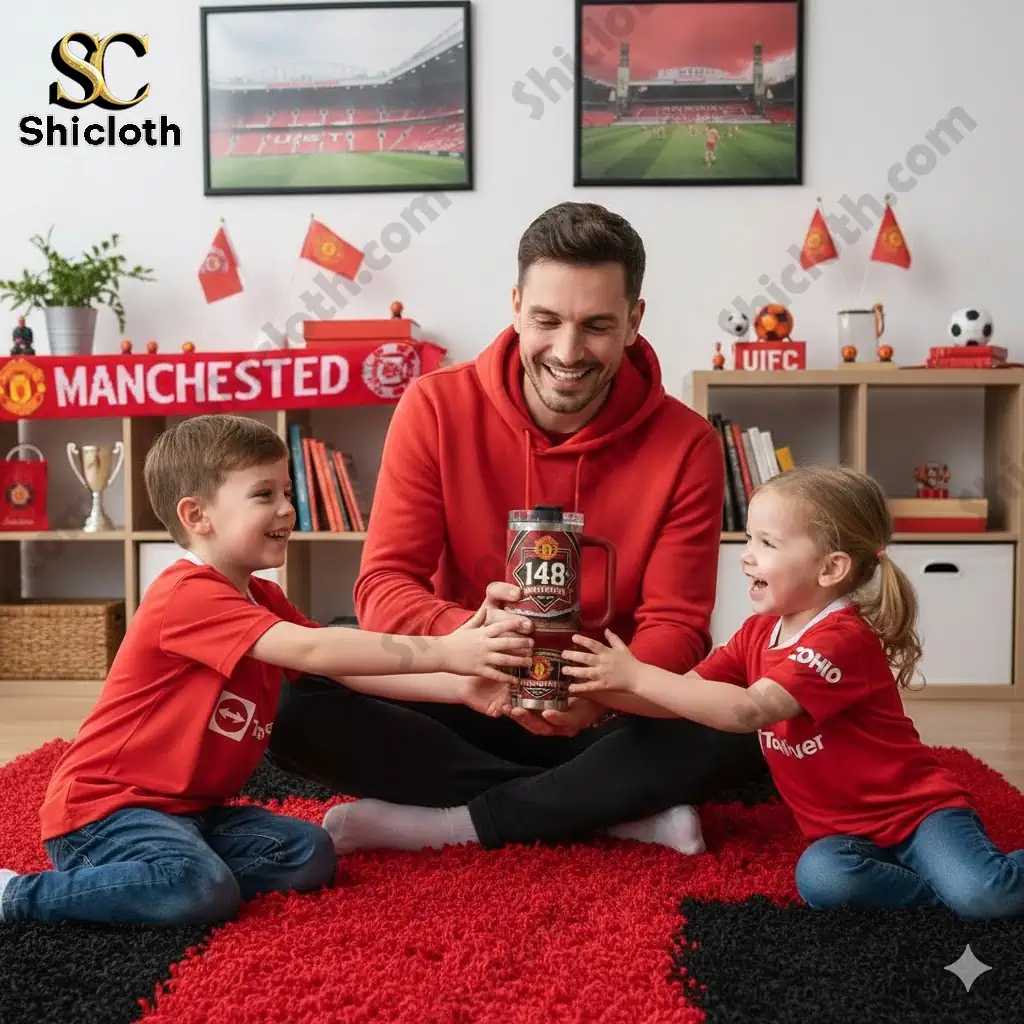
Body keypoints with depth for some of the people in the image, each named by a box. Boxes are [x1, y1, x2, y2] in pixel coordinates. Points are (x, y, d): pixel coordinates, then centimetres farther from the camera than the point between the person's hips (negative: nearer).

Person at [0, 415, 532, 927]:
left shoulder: (264, 600, 9)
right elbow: (312, 650, -33)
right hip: (103, 804, -8)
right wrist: (441, 651, -32)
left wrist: (457, 684, -13)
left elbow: (349, 669, 0)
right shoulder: (189, 594, -22)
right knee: (205, 891, -31)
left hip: (190, 807, 8)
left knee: (310, 855, -6)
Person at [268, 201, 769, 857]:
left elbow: (676, 629, -12)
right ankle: (621, 813, -21)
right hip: (464, 704, 1)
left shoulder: (686, 444, -12)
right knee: (297, 710, -26)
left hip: (613, 716, 0)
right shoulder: (436, 408, -11)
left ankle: (446, 823, -20)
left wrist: (601, 695, -35)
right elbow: (384, 587, -14)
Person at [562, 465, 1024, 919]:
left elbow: (746, 711, -33)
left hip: (916, 809, -6)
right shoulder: (757, 633, 3)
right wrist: (596, 695, -14)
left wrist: (636, 675, -31)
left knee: (984, 896, -29)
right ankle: (949, 888, -4)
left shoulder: (842, 640, -24)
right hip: (843, 831, 6)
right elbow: (687, 692, 1)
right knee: (818, 877, -26)